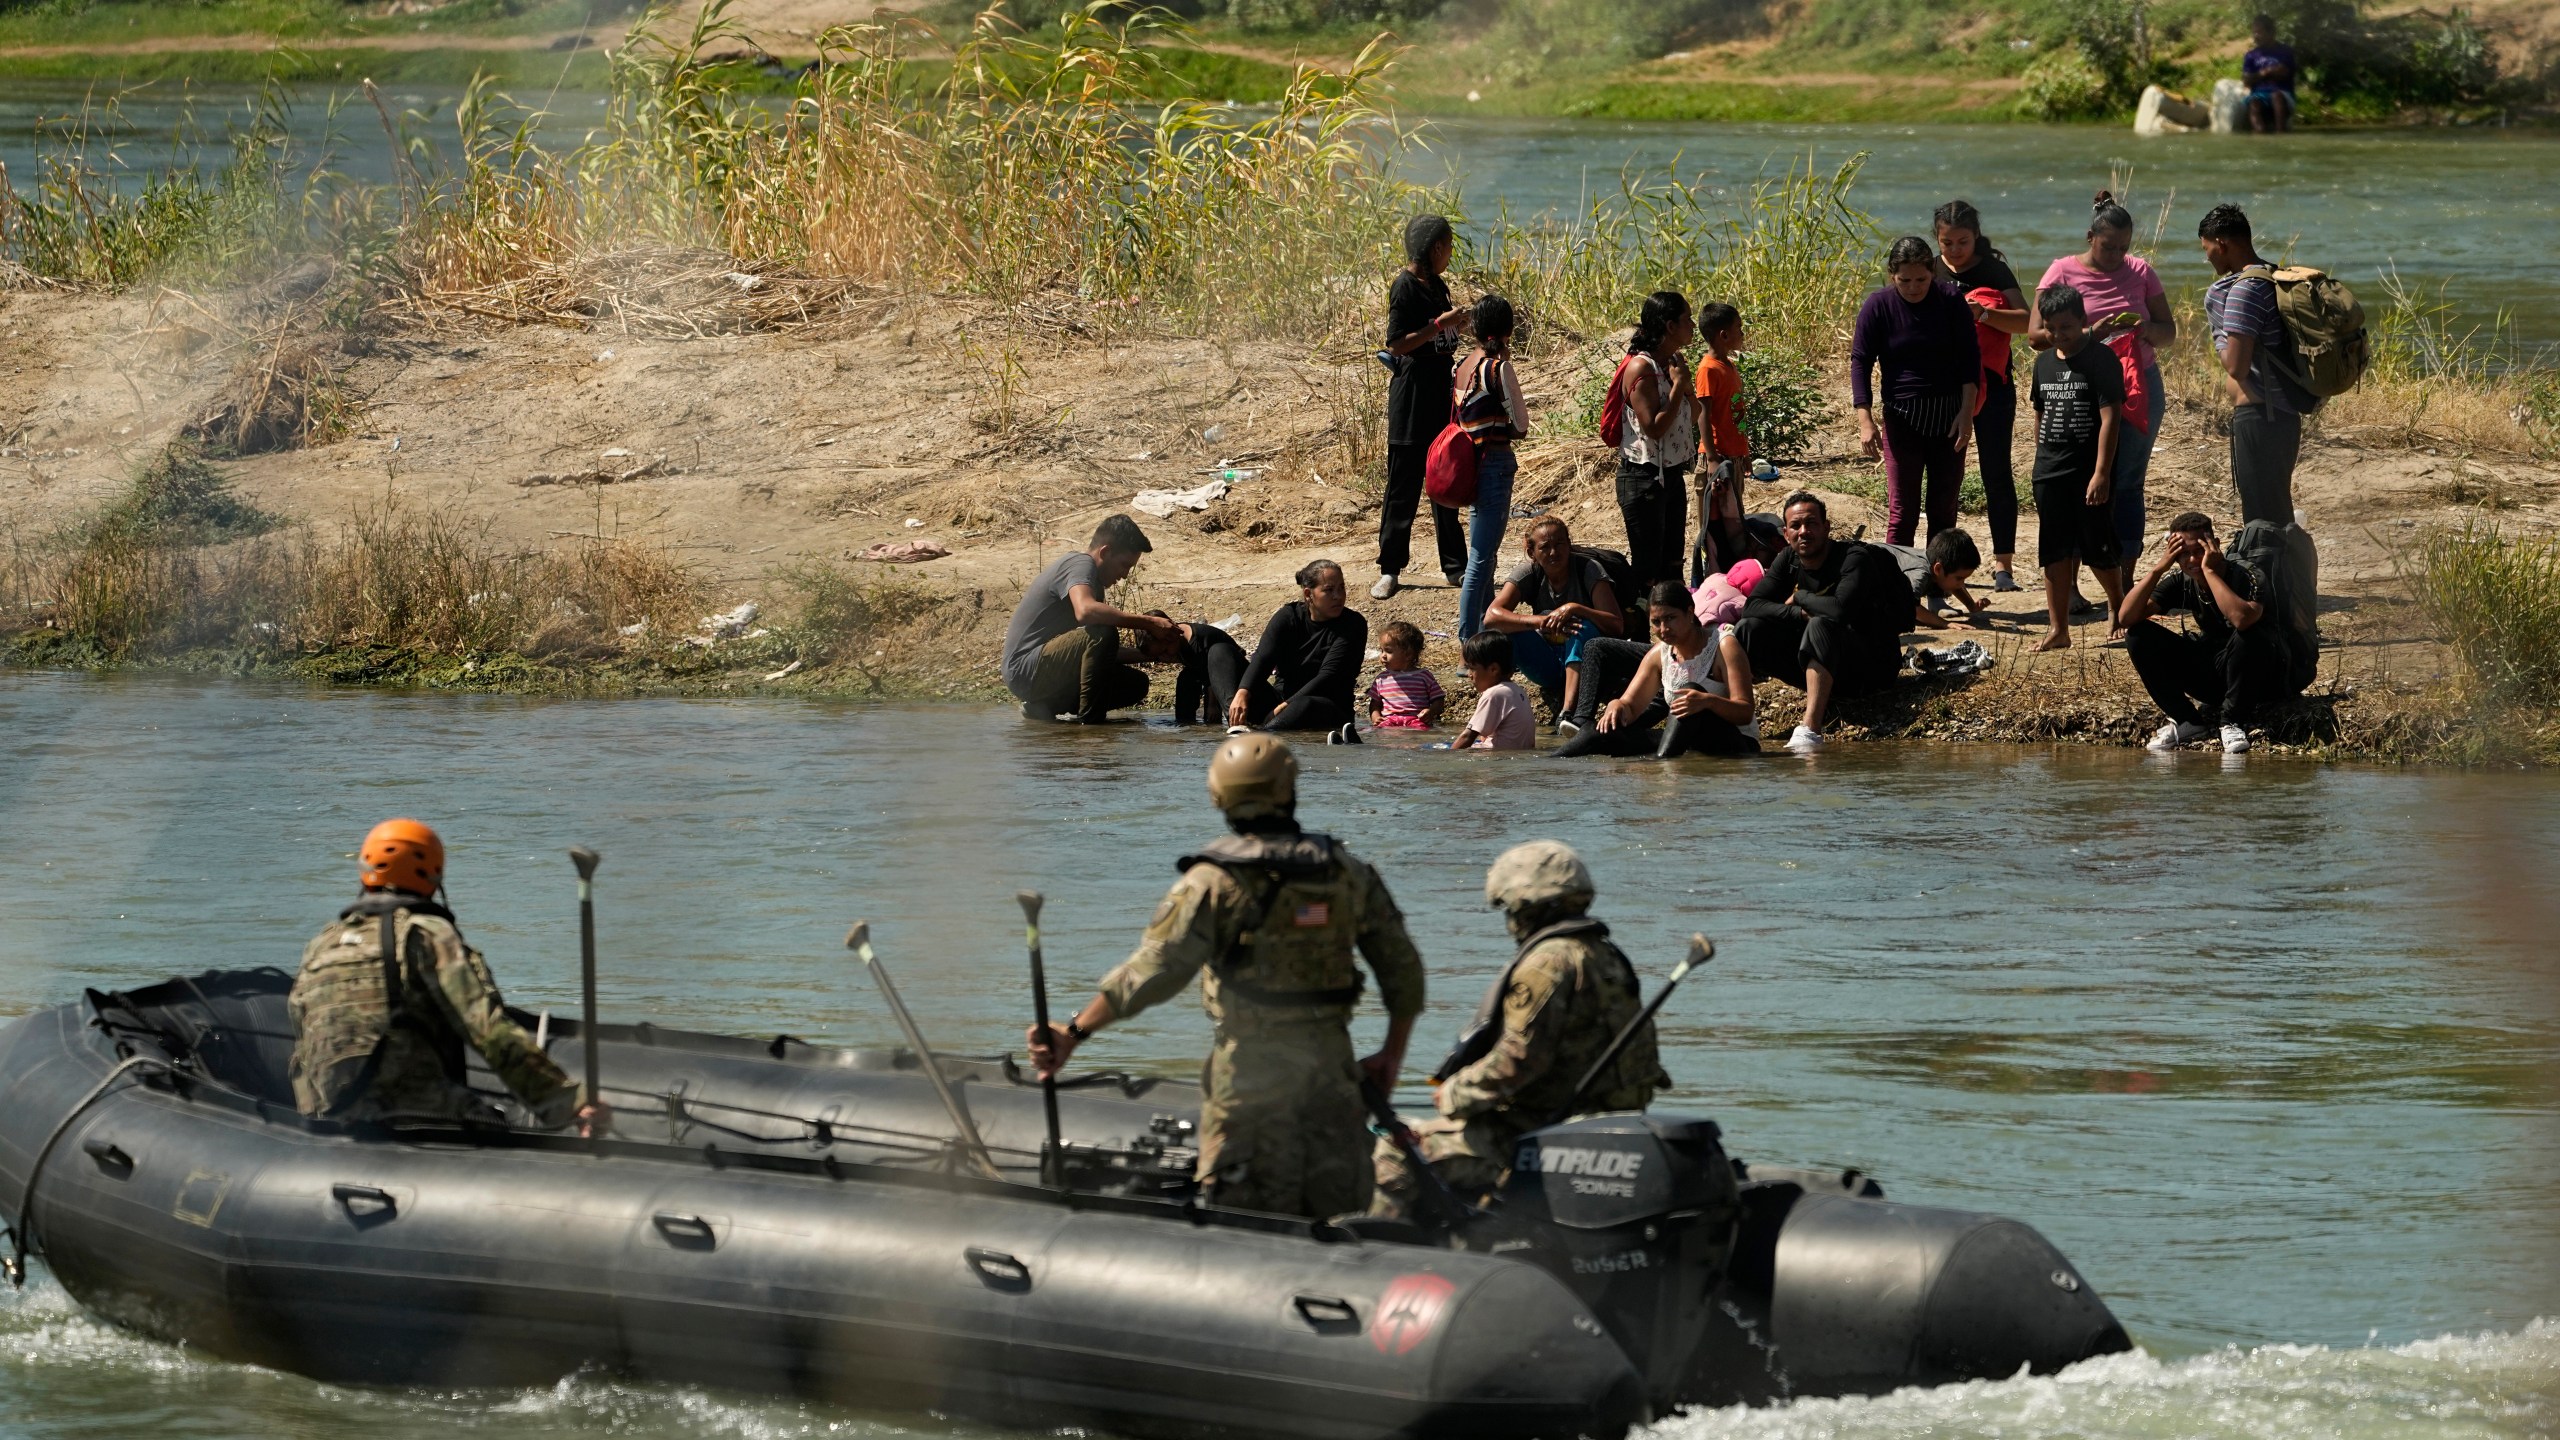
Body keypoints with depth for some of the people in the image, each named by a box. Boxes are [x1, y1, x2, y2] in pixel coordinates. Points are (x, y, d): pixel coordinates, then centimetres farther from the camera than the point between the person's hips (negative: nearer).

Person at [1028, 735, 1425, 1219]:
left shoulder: (1213, 881, -9)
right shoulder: (1348, 874, 4)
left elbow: (1155, 970, -17)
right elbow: (1403, 968, 8)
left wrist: (1074, 1032, -13)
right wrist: (1391, 1056, 20)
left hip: (1247, 1063, -3)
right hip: (1330, 1058, 3)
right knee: (1338, 1206, 12)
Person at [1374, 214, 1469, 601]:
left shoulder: (1436, 286, 12)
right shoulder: (1405, 287, -14)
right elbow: (1398, 343, -20)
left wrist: (1456, 327, 7)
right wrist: (1439, 325, -21)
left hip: (1440, 390, 9)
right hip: (1412, 393, -9)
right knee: (1404, 483, -3)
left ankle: (1455, 566, 19)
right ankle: (1390, 570, 4)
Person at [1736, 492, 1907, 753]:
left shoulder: (1855, 559, -15)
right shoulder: (1788, 560, 5)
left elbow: (1840, 609, -32)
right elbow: (1752, 607, -4)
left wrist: (1800, 598, -13)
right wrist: (1801, 614, -19)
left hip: (1871, 666, -6)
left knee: (1821, 627, -37)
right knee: (1749, 630, -9)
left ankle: (1810, 729, -48)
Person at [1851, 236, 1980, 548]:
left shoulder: (1951, 303, -4)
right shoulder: (1879, 307, -8)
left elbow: (1970, 359, 1)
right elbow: (1860, 362, -5)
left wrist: (1967, 411, -8)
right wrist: (1865, 421, -13)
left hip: (1948, 416, 2)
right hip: (1901, 415, -2)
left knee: (1944, 509, 8)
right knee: (1902, 512, -5)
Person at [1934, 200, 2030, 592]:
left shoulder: (1994, 271, -4)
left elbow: (2025, 322, -14)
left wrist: (1983, 314, -28)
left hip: (1991, 386, -3)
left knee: (1997, 473, -4)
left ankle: (2002, 564, -1)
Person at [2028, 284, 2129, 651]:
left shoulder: (2101, 359, -9)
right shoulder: (2045, 363, 10)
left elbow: (2110, 418, -14)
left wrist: (2101, 472, -19)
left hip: (2090, 470, -5)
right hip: (2050, 472, 5)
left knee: (2097, 547, 1)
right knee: (2054, 552, 3)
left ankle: (2119, 606, 27)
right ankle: (2058, 629, 6)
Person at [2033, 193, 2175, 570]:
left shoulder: (2140, 272, 8)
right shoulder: (2063, 272, 0)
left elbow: (2169, 333, 12)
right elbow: (2036, 335, -6)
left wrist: (2146, 329, -12)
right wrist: (2088, 334, -21)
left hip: (2139, 387, 2)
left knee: (2127, 483, -1)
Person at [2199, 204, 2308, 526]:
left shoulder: (2245, 289, -17)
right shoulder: (2273, 279, 13)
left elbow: (2236, 366, -22)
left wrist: (2221, 342, -3)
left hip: (2258, 416, -10)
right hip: (2282, 414, 10)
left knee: (2263, 517, -6)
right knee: (2276, 516, 17)